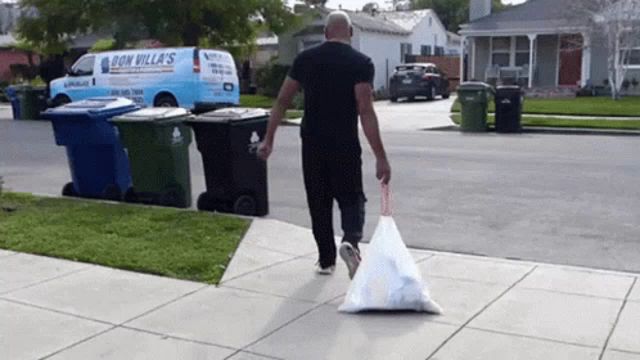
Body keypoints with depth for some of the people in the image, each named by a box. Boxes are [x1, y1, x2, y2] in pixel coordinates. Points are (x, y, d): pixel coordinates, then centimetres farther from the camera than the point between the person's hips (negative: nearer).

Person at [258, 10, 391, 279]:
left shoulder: (305, 59, 4)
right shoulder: (361, 63, -7)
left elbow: (282, 101, 4)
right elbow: (365, 111, -16)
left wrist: (268, 140, 12)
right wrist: (381, 157, -16)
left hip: (312, 145, 3)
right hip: (345, 146, -3)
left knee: (319, 204, 15)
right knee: (352, 199, 11)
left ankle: (326, 260, 23)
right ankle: (350, 241, -17)